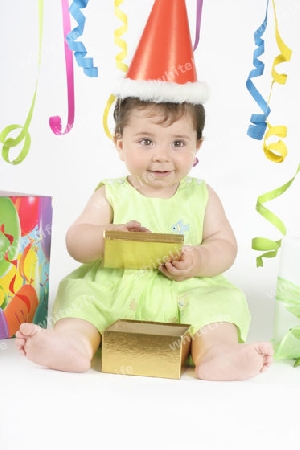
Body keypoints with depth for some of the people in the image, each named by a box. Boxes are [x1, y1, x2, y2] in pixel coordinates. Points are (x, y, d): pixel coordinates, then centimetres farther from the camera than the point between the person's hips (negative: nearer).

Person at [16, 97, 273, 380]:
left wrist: (199, 260, -20)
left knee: (224, 299, -22)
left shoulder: (202, 197, 8)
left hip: (184, 294, 1)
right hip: (114, 291, 0)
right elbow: (75, 243, -4)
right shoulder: (111, 195, 4)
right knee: (80, 291, -21)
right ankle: (74, 341, -41)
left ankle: (216, 351, -43)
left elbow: (225, 246, 3)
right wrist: (110, 236, -26)